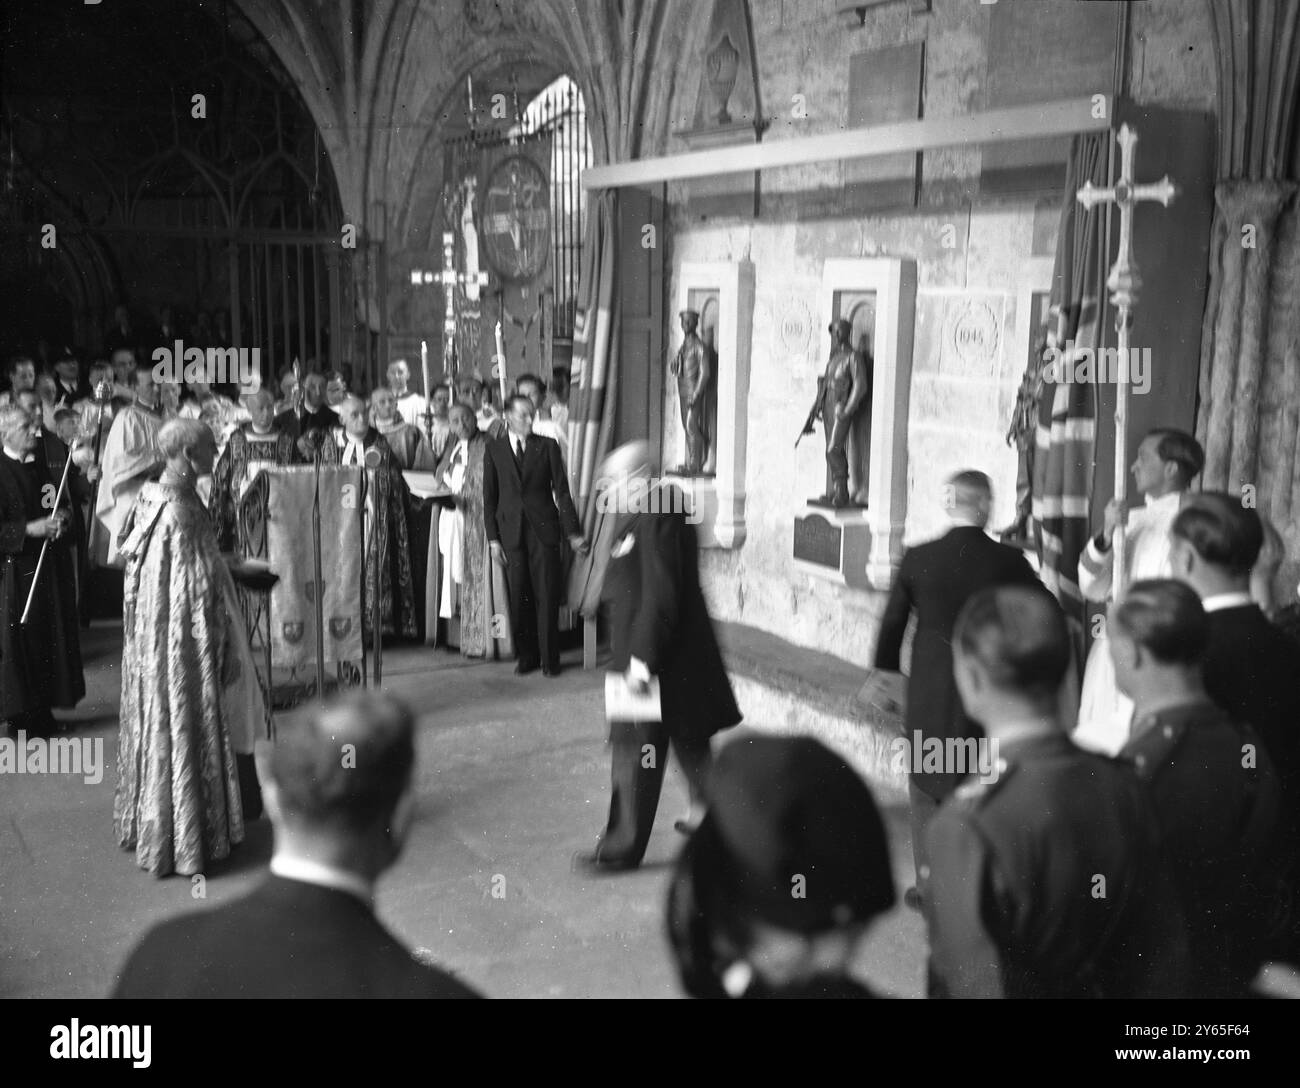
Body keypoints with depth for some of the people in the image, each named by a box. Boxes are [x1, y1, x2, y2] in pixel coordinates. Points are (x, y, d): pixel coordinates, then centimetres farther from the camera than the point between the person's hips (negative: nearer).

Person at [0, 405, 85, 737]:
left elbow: (60, 507, 18)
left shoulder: (41, 466, 9)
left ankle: (42, 711, 22)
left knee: (51, 638, 10)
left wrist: (62, 520, -3)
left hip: (51, 568, 7)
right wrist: (29, 529, -25)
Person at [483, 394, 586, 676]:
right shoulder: (494, 449, 6)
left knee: (547, 597, -1)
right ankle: (526, 656, 15)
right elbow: (489, 497, 7)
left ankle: (549, 660, 7)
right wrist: (493, 538, 1)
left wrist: (573, 532, -2)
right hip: (511, 531, 1)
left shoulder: (547, 446, 5)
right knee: (519, 598, 3)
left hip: (544, 529, -1)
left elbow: (561, 491, 3)